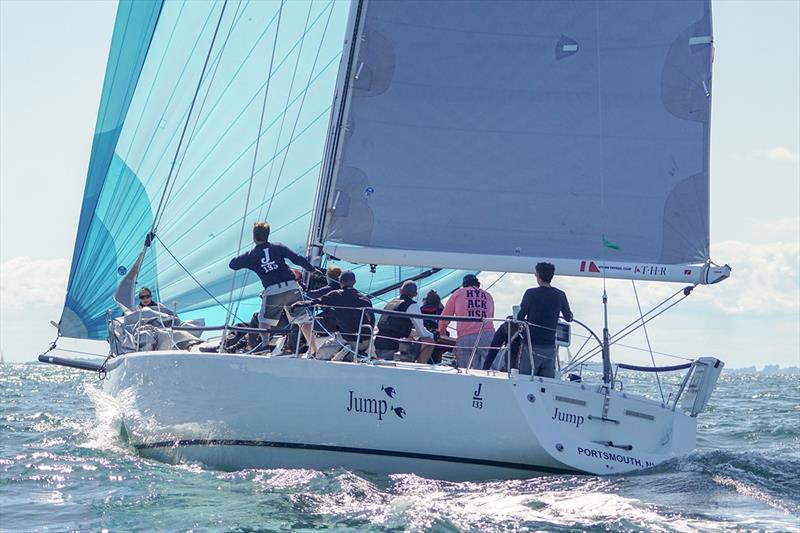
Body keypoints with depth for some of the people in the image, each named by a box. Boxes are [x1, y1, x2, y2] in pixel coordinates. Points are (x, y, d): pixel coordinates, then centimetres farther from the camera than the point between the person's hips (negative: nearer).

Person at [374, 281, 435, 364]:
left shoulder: (390, 303, 19)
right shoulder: (412, 306, -3)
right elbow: (422, 332, 0)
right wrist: (433, 335, 20)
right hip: (392, 349, -8)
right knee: (429, 342, -2)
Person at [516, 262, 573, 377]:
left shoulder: (531, 293, -9)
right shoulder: (560, 295, 2)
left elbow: (520, 317, -4)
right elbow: (569, 318, 15)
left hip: (532, 346, -4)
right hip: (550, 346, 4)